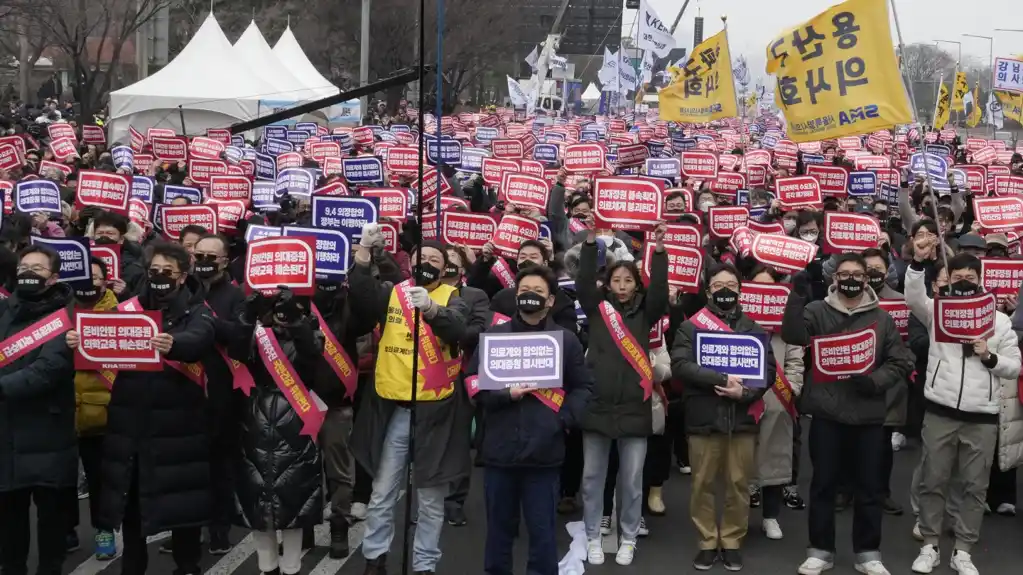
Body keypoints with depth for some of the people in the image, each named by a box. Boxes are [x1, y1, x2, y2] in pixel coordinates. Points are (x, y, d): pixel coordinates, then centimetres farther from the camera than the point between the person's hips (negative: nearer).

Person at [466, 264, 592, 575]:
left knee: (542, 529, 5)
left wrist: (563, 419, -8)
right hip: (500, 449, 1)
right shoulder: (494, 335, 5)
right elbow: (473, 381, 3)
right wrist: (505, 394, -13)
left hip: (544, 451, -1)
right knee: (499, 526, 13)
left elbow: (583, 387, 7)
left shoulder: (566, 340, 4)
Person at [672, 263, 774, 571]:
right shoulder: (691, 327, 4)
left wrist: (744, 393, -15)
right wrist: (722, 379, -19)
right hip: (703, 418, -1)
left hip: (742, 419, 1)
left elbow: (768, 371, 3)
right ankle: (708, 542, 16)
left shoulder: (755, 329, 11)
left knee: (738, 484, 6)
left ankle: (732, 542, 18)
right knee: (703, 484, 5)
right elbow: (680, 365, -10)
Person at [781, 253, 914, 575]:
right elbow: (793, 336, -16)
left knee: (868, 487, 9)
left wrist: (875, 381, -10)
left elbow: (901, 362, 8)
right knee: (823, 484, 7)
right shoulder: (817, 311, 2)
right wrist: (797, 297, -28)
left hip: (868, 415, 2)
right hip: (827, 413, -1)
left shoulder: (882, 318, 6)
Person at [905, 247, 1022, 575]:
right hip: (940, 411, -1)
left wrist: (989, 357, -11)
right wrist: (919, 262, -29)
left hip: (982, 416, 1)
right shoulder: (938, 310, 5)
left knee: (975, 486, 5)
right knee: (933, 482, 5)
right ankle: (930, 546, 16)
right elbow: (913, 297, -16)